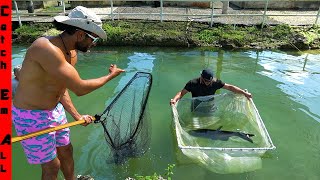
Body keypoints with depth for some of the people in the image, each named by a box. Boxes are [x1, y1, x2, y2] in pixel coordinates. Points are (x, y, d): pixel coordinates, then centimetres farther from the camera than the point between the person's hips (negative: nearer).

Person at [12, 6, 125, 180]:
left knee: (66, 150, 22)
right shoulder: (47, 48, -30)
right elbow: (80, 88, -30)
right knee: (52, 166, 7)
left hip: (55, 110, 8)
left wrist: (77, 116, 3)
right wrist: (111, 75, -17)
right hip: (32, 117, -8)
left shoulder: (72, 54, -1)